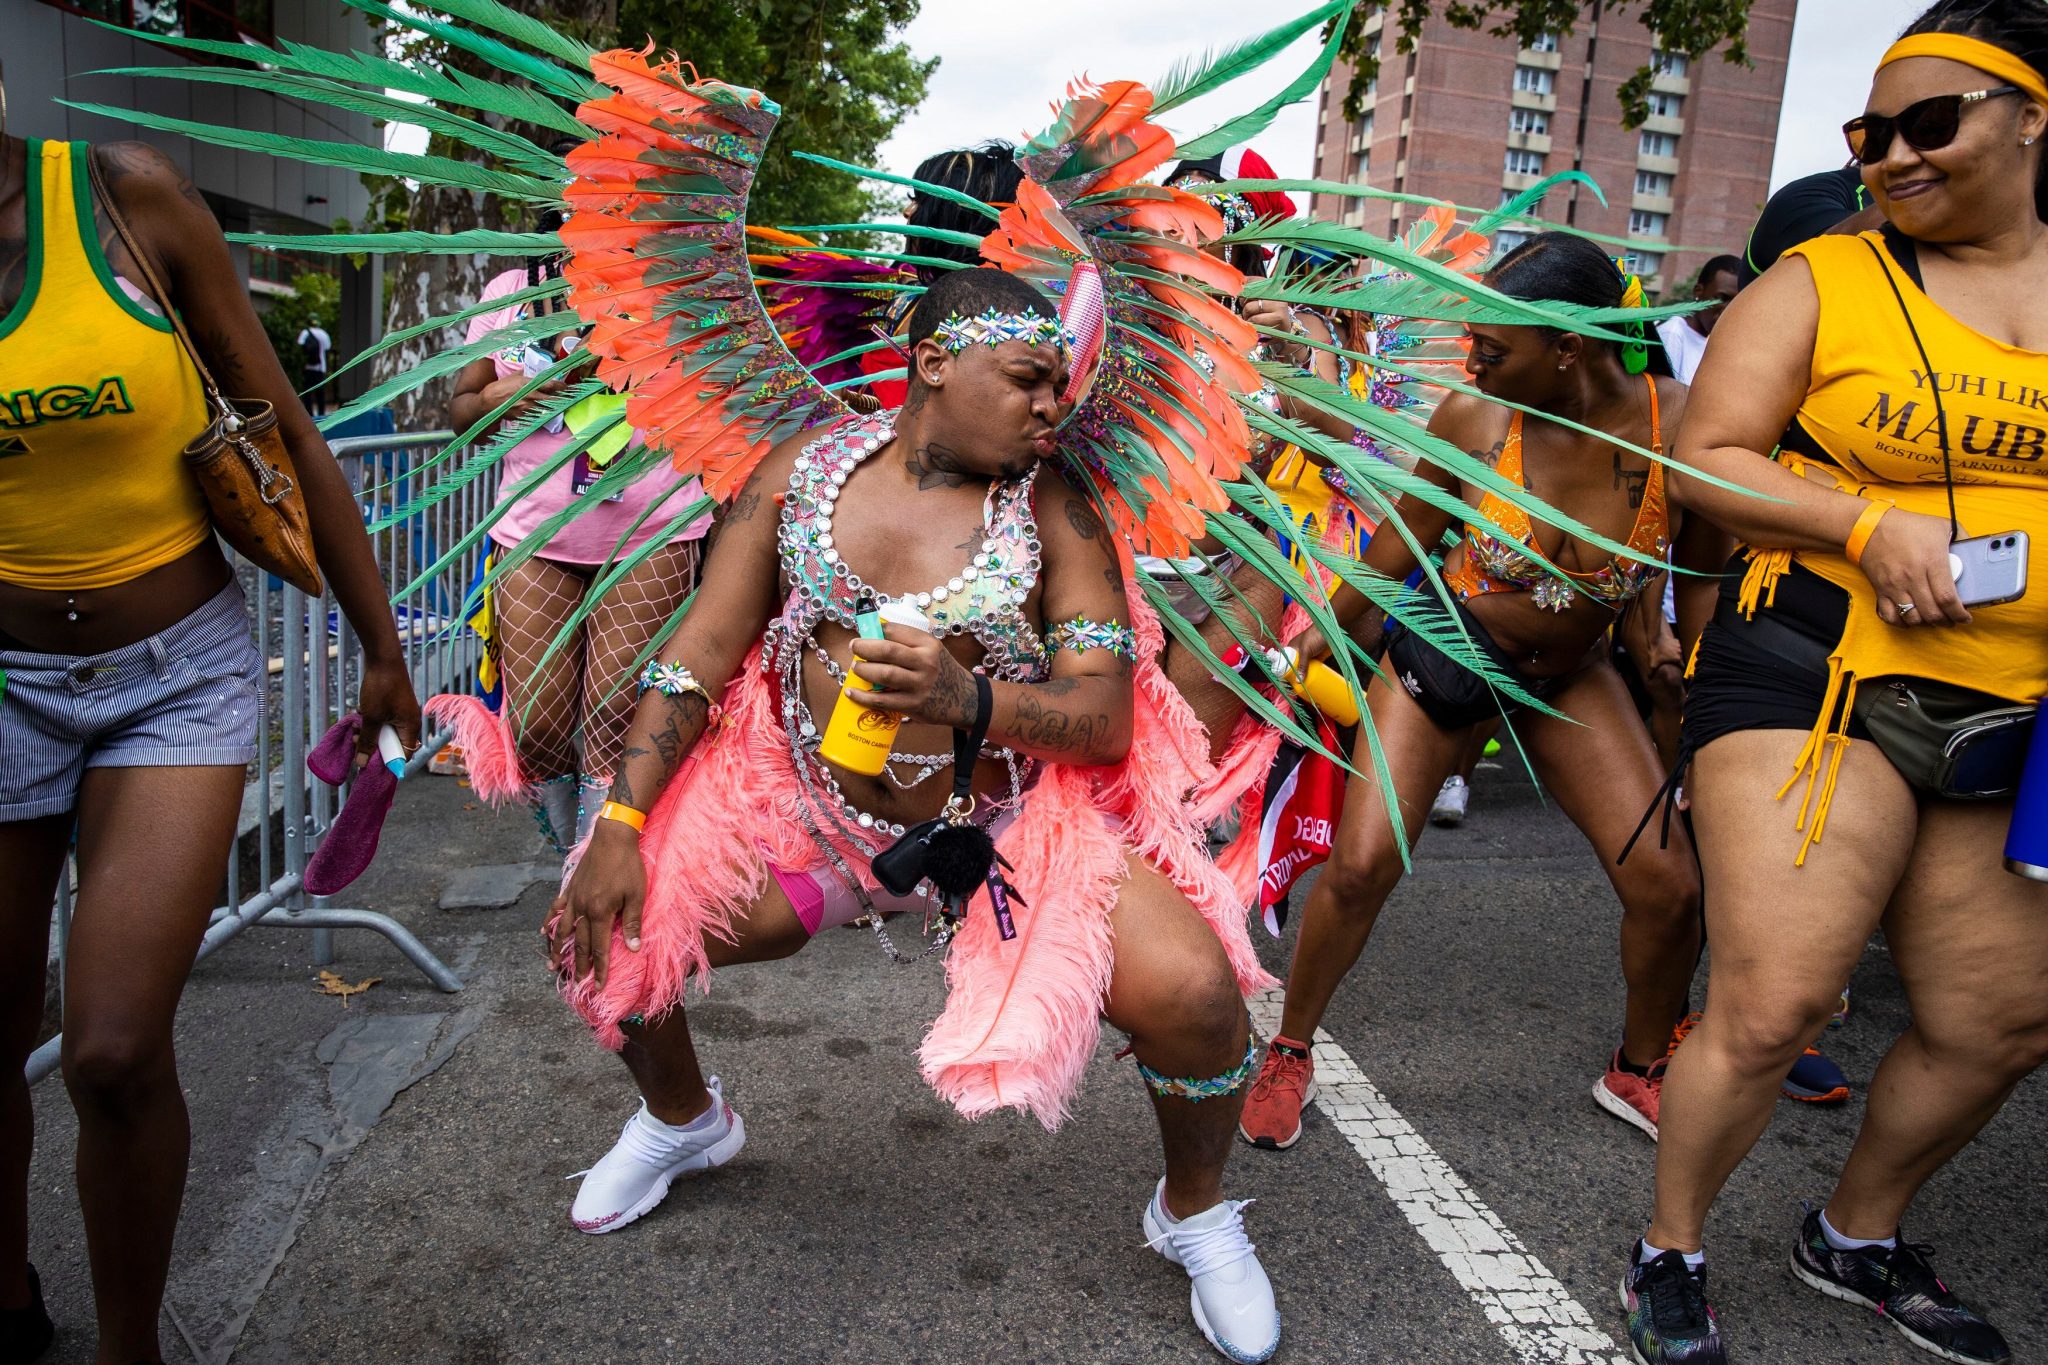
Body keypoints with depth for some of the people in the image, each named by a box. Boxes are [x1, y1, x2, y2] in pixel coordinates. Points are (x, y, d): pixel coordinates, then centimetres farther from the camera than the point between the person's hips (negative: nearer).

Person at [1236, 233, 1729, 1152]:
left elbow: (1709, 583, -4)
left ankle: (1639, 1071, 25)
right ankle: (1288, 1054, 17)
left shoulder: (1681, 428, -20)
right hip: (1444, 650, -1)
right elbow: (1400, 548, -2)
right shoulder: (1474, 420, -20)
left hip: (1570, 676, 2)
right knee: (1362, 867, -9)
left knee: (1669, 884, -6)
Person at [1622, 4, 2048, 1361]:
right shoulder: (1823, 283, 0)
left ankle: (1858, 1236, 38)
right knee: (1775, 1000, -13)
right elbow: (1705, 460, -5)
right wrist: (1870, 524, -18)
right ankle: (1671, 1253, 13)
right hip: (1823, 674, -5)